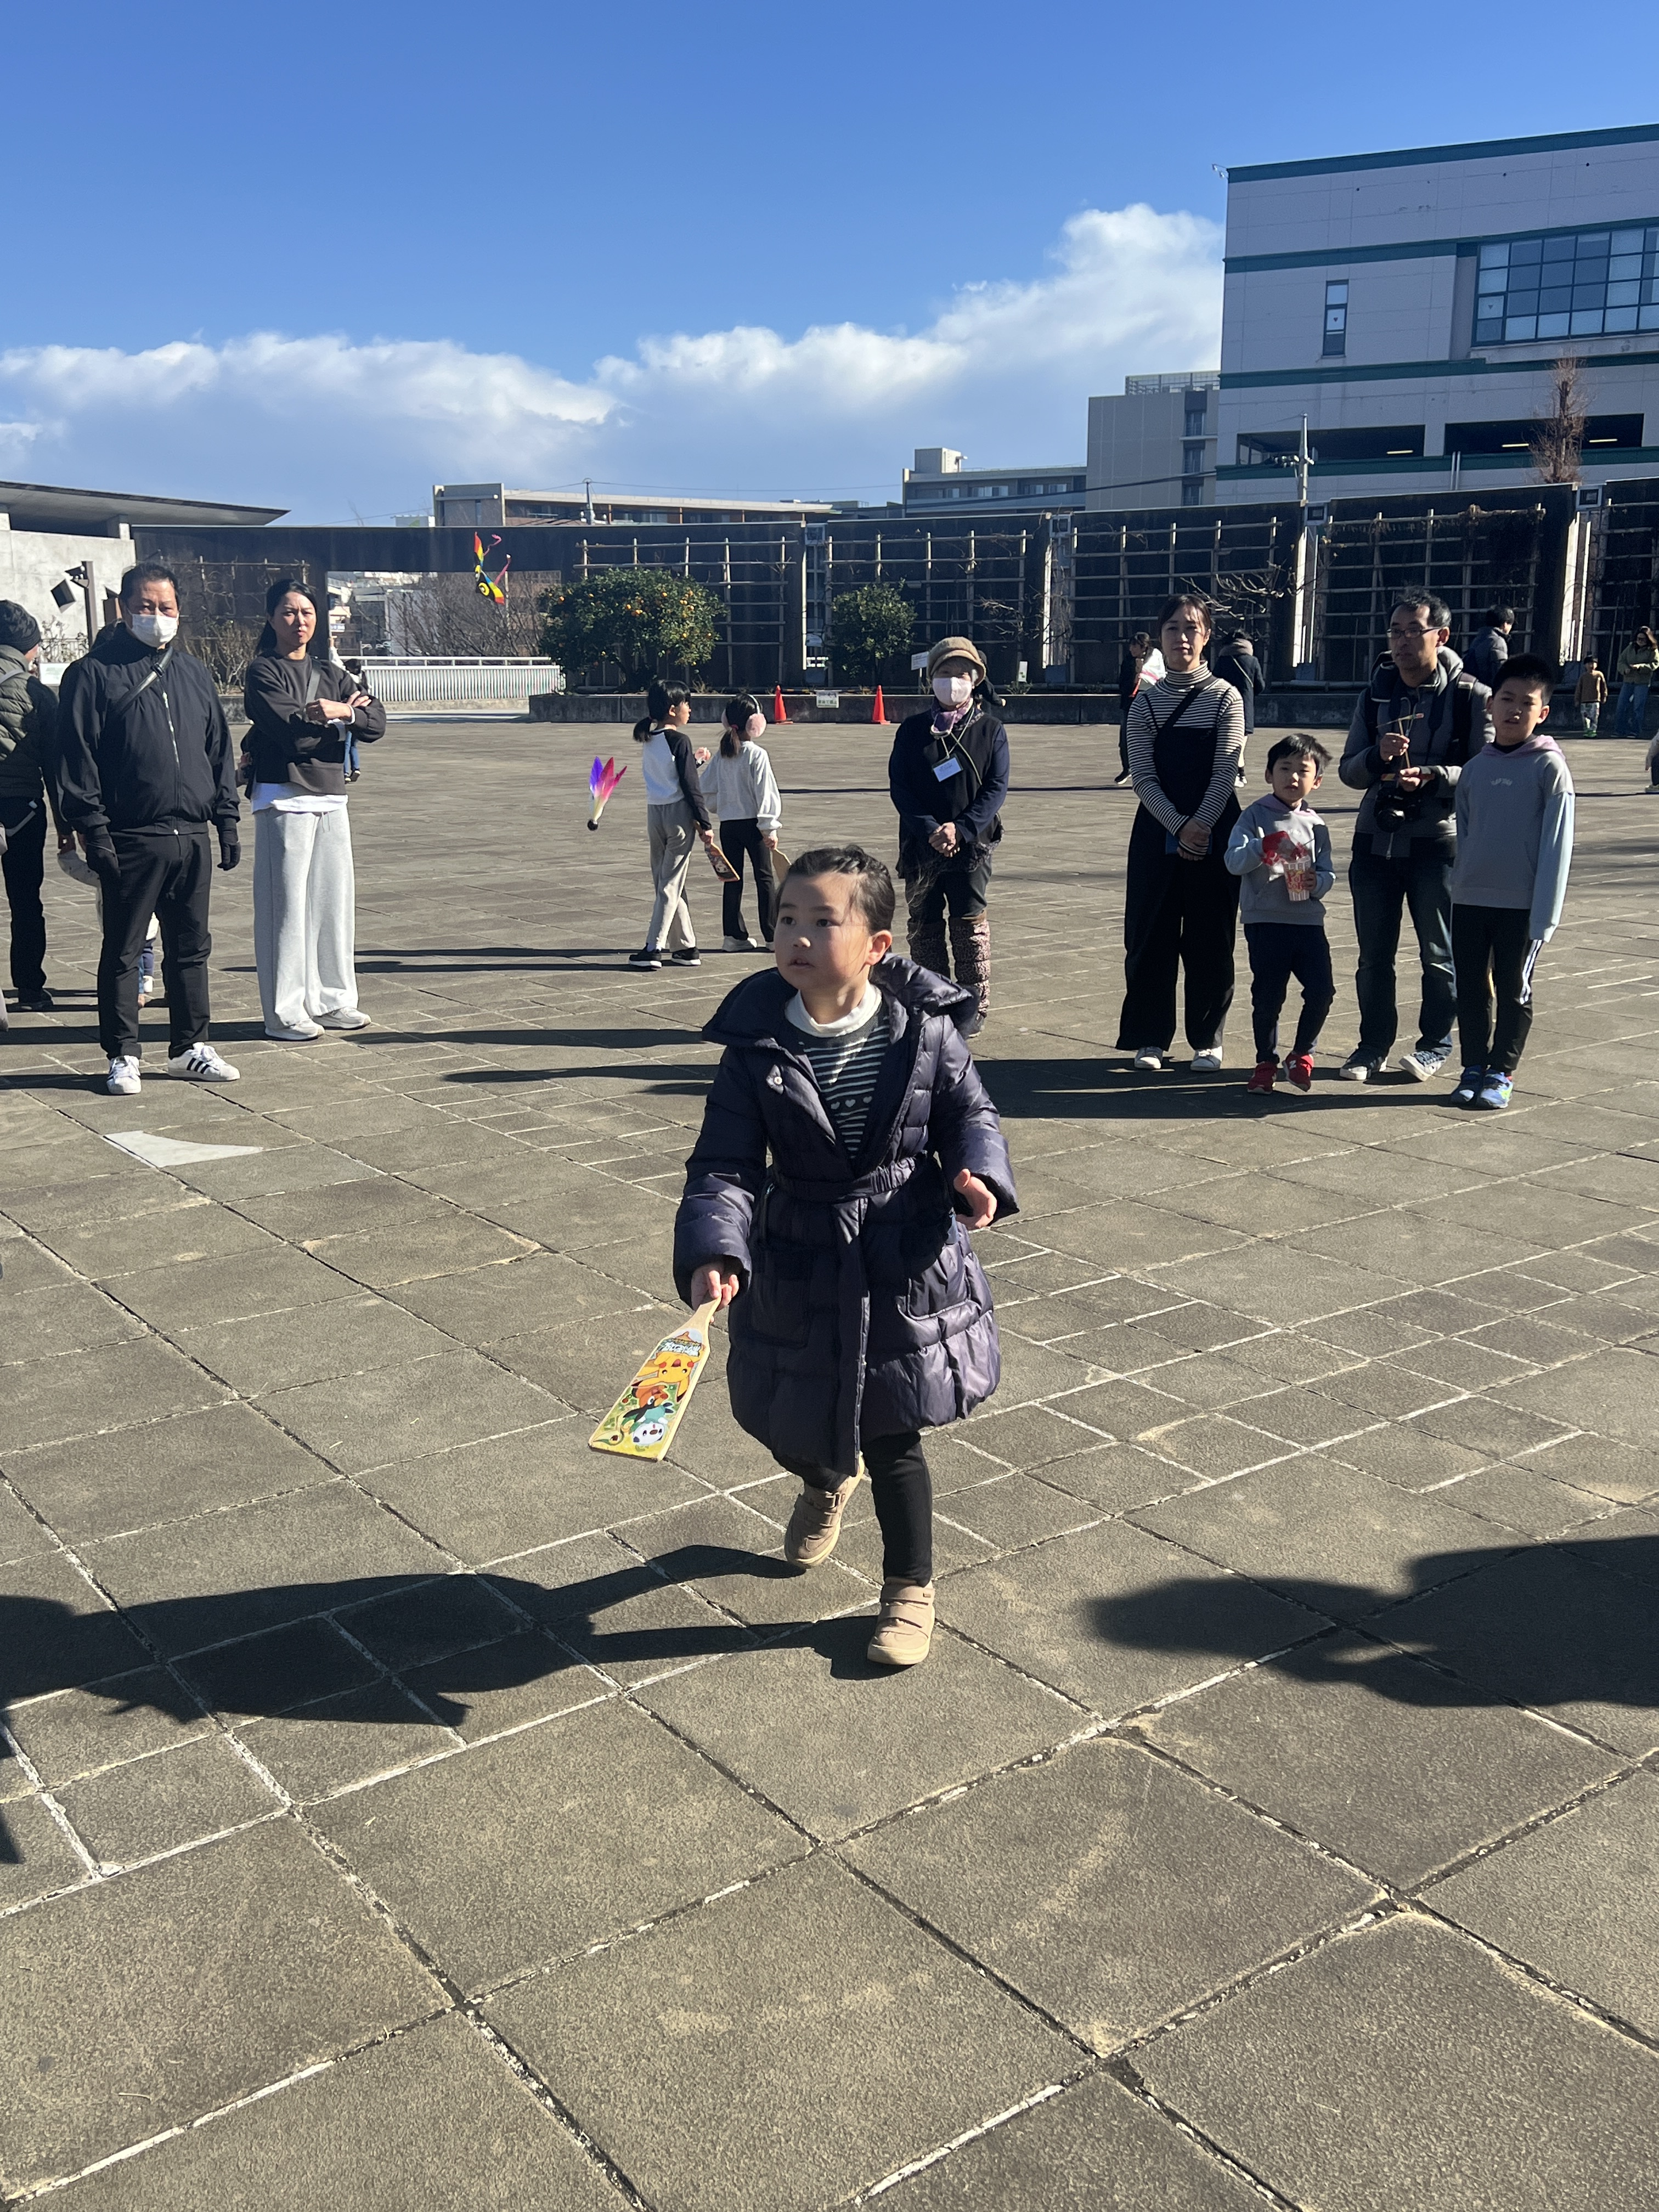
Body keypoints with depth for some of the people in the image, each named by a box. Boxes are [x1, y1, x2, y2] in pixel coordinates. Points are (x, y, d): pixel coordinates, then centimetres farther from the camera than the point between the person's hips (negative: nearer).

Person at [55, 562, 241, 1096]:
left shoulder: (192, 672, 13)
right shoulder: (95, 673, -2)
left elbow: (220, 748, 17)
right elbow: (77, 758, -6)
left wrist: (226, 819, 11)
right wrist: (93, 829, -13)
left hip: (193, 837, 5)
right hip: (131, 841, -5)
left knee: (191, 948, 11)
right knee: (123, 951, 3)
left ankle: (188, 1047, 22)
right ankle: (123, 1055, 12)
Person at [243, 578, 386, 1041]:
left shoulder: (330, 673, 16)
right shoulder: (263, 672, -1)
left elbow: (376, 723, 4)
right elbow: (290, 730, -16)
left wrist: (342, 714, -15)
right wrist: (341, 717, -5)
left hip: (331, 797, 6)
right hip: (284, 798, -6)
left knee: (335, 899, 7)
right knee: (287, 904, -5)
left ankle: (332, 1000, 17)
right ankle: (284, 1013, 0)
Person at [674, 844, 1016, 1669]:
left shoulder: (924, 1030, -12)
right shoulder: (756, 1049, -13)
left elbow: (969, 1113, 3)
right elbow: (725, 1165, -14)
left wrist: (977, 1174, -18)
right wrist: (712, 1250, -30)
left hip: (906, 1267, -1)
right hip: (798, 1268, 2)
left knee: (893, 1438, 7)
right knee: (793, 1426, 19)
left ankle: (910, 1588, 31)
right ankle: (825, 1482, 58)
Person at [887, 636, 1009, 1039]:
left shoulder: (990, 730, 3)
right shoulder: (913, 730, 5)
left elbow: (996, 788, -4)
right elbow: (899, 786, -1)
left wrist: (961, 830, -17)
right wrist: (930, 831, -15)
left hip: (972, 846, -2)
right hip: (921, 846, 2)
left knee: (970, 928, 0)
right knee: (923, 927, 6)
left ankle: (975, 1006, 8)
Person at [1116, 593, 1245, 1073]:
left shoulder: (1226, 698, 0)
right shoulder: (1146, 702, 4)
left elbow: (1225, 774, -7)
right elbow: (1143, 777, -3)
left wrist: (1201, 826, -17)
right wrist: (1180, 828, -14)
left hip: (1214, 834, -1)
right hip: (1157, 834, 1)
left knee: (1210, 940, 3)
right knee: (1151, 937, 4)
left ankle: (1207, 1040, 14)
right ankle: (1149, 1037, 14)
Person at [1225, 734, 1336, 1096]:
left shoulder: (1315, 825, 12)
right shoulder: (1255, 817, 1)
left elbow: (1328, 872, 11)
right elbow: (1234, 861, -12)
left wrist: (1317, 883, -12)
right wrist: (1265, 847, -29)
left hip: (1308, 920, 3)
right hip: (1265, 920, -3)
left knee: (1321, 990, -4)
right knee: (1268, 995, 0)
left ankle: (1302, 1053, 18)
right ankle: (1266, 1061, 19)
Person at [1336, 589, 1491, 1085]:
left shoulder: (1470, 697, -4)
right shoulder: (1374, 695, 9)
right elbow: (1348, 770, 9)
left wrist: (1430, 776, -22)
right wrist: (1377, 756, -13)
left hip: (1437, 842, -4)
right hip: (1375, 839, 4)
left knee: (1438, 952, 6)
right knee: (1374, 954, 7)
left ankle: (1435, 1042, 21)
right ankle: (1373, 1044, 19)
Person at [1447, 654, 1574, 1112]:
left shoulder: (1549, 768, -7)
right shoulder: (1475, 769, 7)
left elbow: (1557, 846, -9)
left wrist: (1544, 916, -13)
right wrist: (1458, 892, 9)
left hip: (1522, 905, -4)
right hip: (1470, 901, 4)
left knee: (1513, 990, 6)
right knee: (1471, 988, 10)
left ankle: (1502, 1074, 16)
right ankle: (1474, 1068, 22)